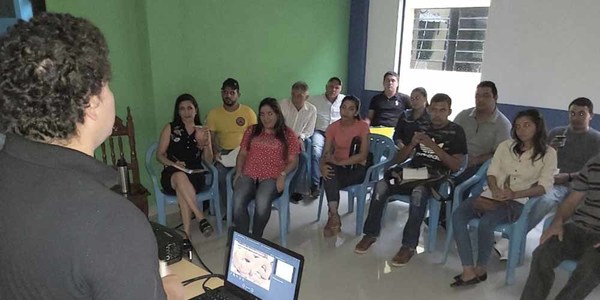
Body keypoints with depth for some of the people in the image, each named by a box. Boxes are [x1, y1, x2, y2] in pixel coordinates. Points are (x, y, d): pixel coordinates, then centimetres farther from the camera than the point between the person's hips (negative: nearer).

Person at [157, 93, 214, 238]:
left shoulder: (203, 131, 12)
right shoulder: (170, 128, 7)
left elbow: (209, 161, 9)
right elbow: (160, 155, 6)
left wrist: (206, 144, -10)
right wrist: (173, 163, -14)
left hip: (196, 175, 1)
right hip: (172, 175, -1)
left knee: (181, 189, -36)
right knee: (181, 176, -39)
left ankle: (186, 232, -35)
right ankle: (201, 218, -36)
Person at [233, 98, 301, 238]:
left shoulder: (288, 134, 10)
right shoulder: (252, 130, 20)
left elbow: (293, 161, 5)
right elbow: (242, 154, 20)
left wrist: (283, 174, -12)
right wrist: (238, 171, 3)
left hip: (272, 177, -2)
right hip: (248, 175, 3)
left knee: (262, 201, -35)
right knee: (238, 201, -30)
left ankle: (256, 238, -14)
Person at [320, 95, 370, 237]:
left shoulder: (363, 126, -8)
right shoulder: (333, 127, 1)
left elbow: (363, 155, -16)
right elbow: (326, 153, -4)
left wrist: (339, 162, -26)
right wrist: (322, 166, -27)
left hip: (357, 168, -2)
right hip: (337, 166, 3)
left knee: (330, 181, -30)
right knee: (329, 170, -34)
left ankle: (332, 216, -13)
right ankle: (334, 216, -33)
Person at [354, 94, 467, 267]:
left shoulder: (456, 132, 4)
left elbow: (456, 166, -6)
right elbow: (397, 160, 13)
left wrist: (433, 146, -14)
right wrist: (412, 144, -7)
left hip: (435, 177, -3)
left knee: (418, 192, -38)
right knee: (381, 186, -25)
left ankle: (409, 245, -28)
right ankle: (371, 234, -11)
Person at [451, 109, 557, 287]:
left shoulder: (548, 153, 4)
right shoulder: (505, 146, 13)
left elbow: (544, 186, -5)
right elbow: (491, 173, 7)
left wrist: (515, 194, -19)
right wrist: (495, 190, -14)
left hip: (517, 202, -4)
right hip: (491, 195, 4)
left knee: (485, 223, -33)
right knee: (457, 216, -24)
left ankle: (481, 269, -10)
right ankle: (468, 271, -25)